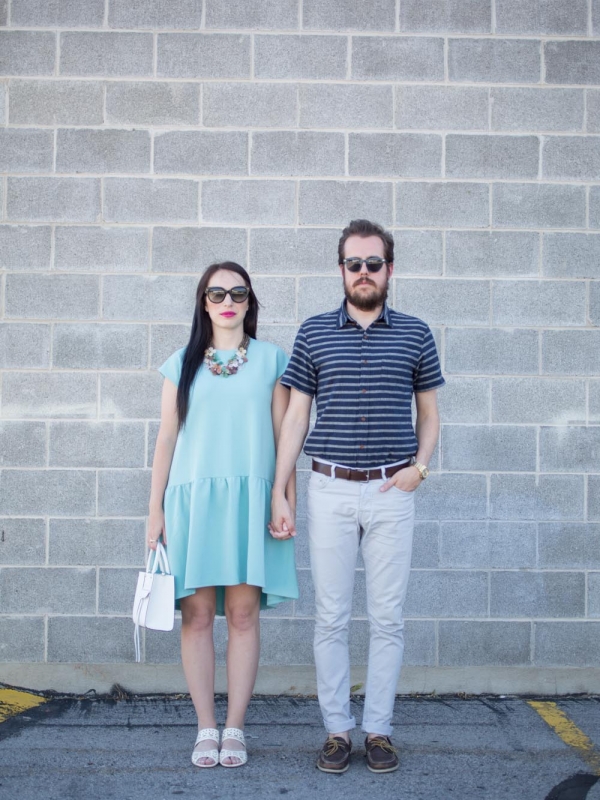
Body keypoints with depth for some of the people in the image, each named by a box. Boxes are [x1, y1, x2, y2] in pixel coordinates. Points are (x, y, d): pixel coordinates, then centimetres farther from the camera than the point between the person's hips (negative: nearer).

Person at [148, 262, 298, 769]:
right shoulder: (183, 363, 11)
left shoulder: (271, 359, 8)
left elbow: (282, 435, 6)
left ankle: (235, 729, 10)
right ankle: (205, 728, 11)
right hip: (192, 496, 1)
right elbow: (167, 437, 9)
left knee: (243, 613, -1)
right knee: (197, 614, 0)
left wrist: (289, 501, -1)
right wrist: (156, 509, 5)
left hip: (250, 498, -1)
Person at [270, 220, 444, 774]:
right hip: (330, 490, 0)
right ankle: (337, 730, 16)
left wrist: (420, 467, -4)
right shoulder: (314, 333, 4)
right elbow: (295, 416, 5)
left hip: (391, 492, 0)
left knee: (387, 619, 5)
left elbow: (429, 413, 14)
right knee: (332, 618, 4)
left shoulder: (415, 334, 5)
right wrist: (279, 493, 0)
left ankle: (379, 730, 18)